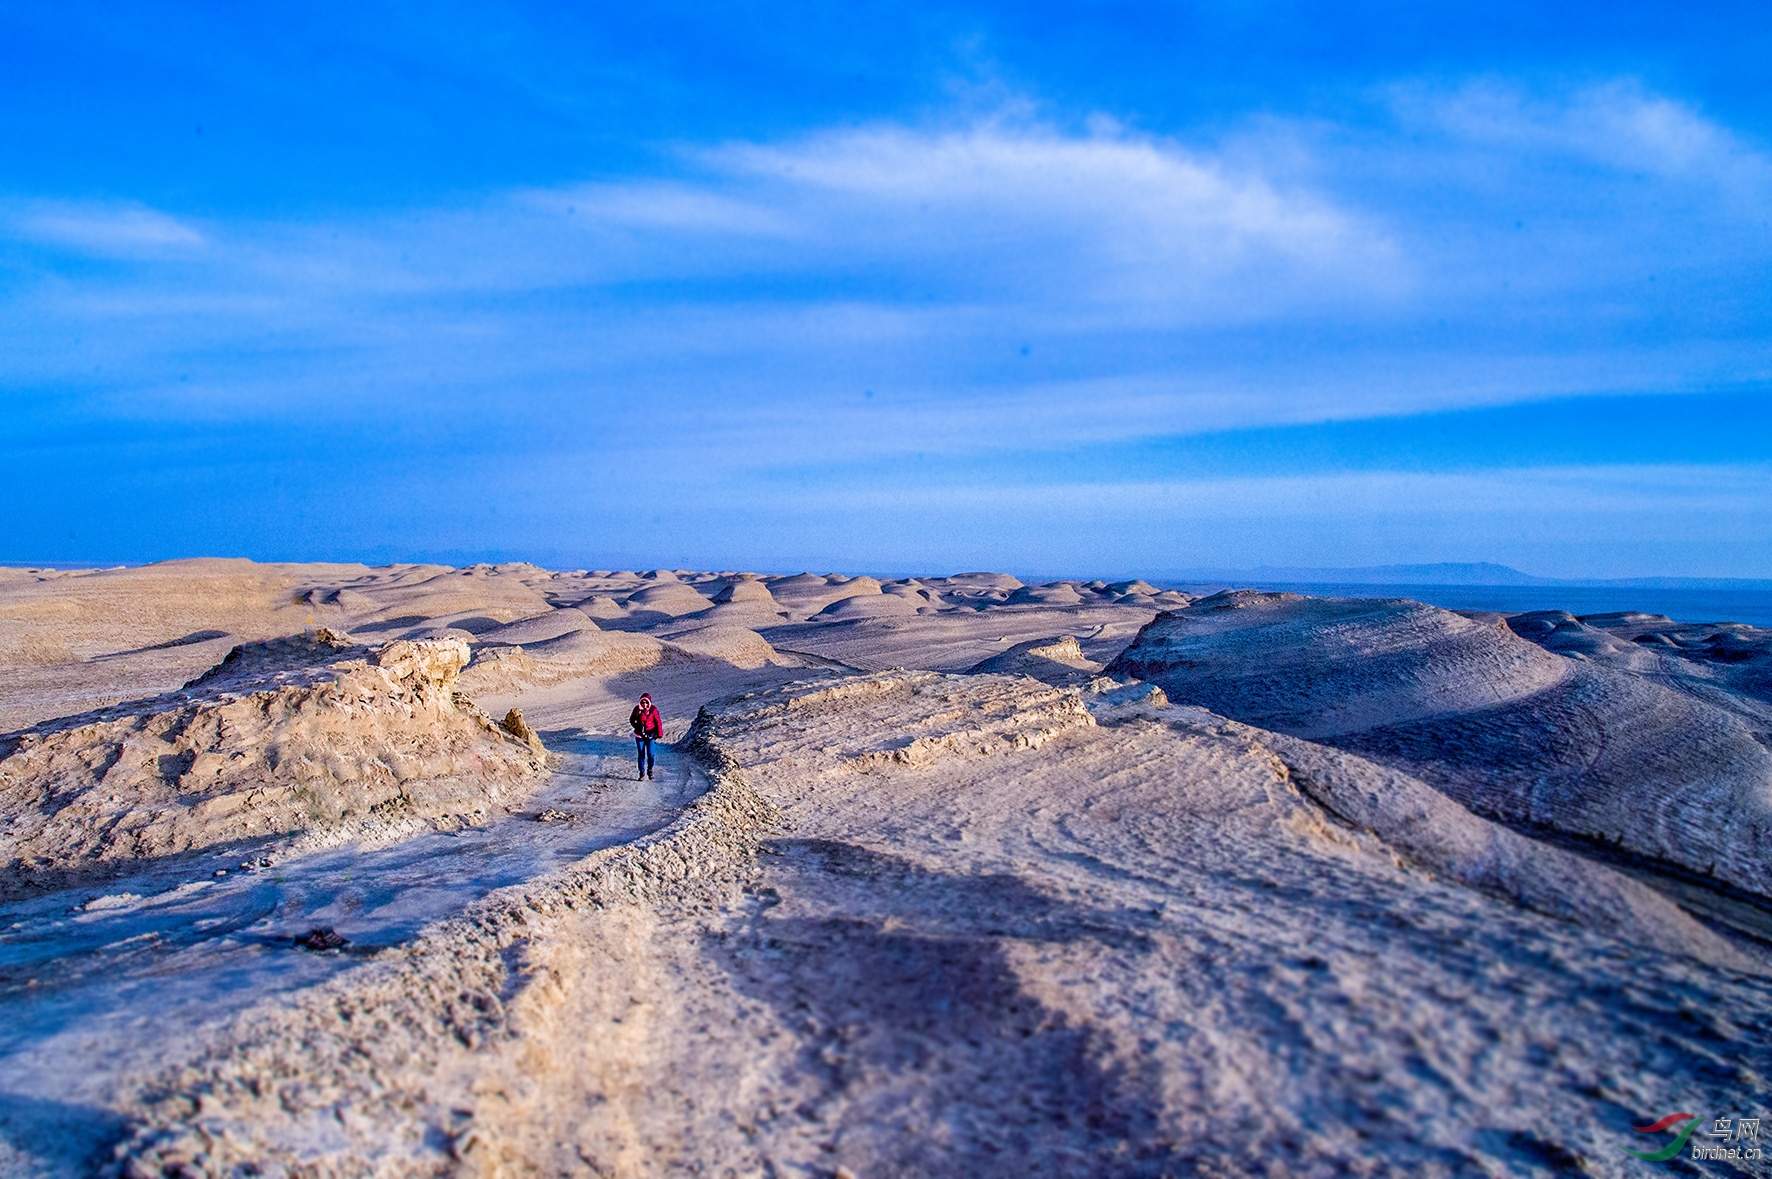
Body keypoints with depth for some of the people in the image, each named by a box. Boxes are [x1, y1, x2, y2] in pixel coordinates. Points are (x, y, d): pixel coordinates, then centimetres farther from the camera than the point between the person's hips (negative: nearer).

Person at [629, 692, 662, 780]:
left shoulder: (653, 710, -8)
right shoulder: (637, 709, -4)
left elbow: (658, 722, 0)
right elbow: (631, 719, 11)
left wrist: (659, 733, 1)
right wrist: (636, 726, -3)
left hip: (650, 735, -1)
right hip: (639, 735, 1)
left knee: (650, 754, -5)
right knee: (641, 755, 3)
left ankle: (650, 770, 18)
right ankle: (642, 773, 11)